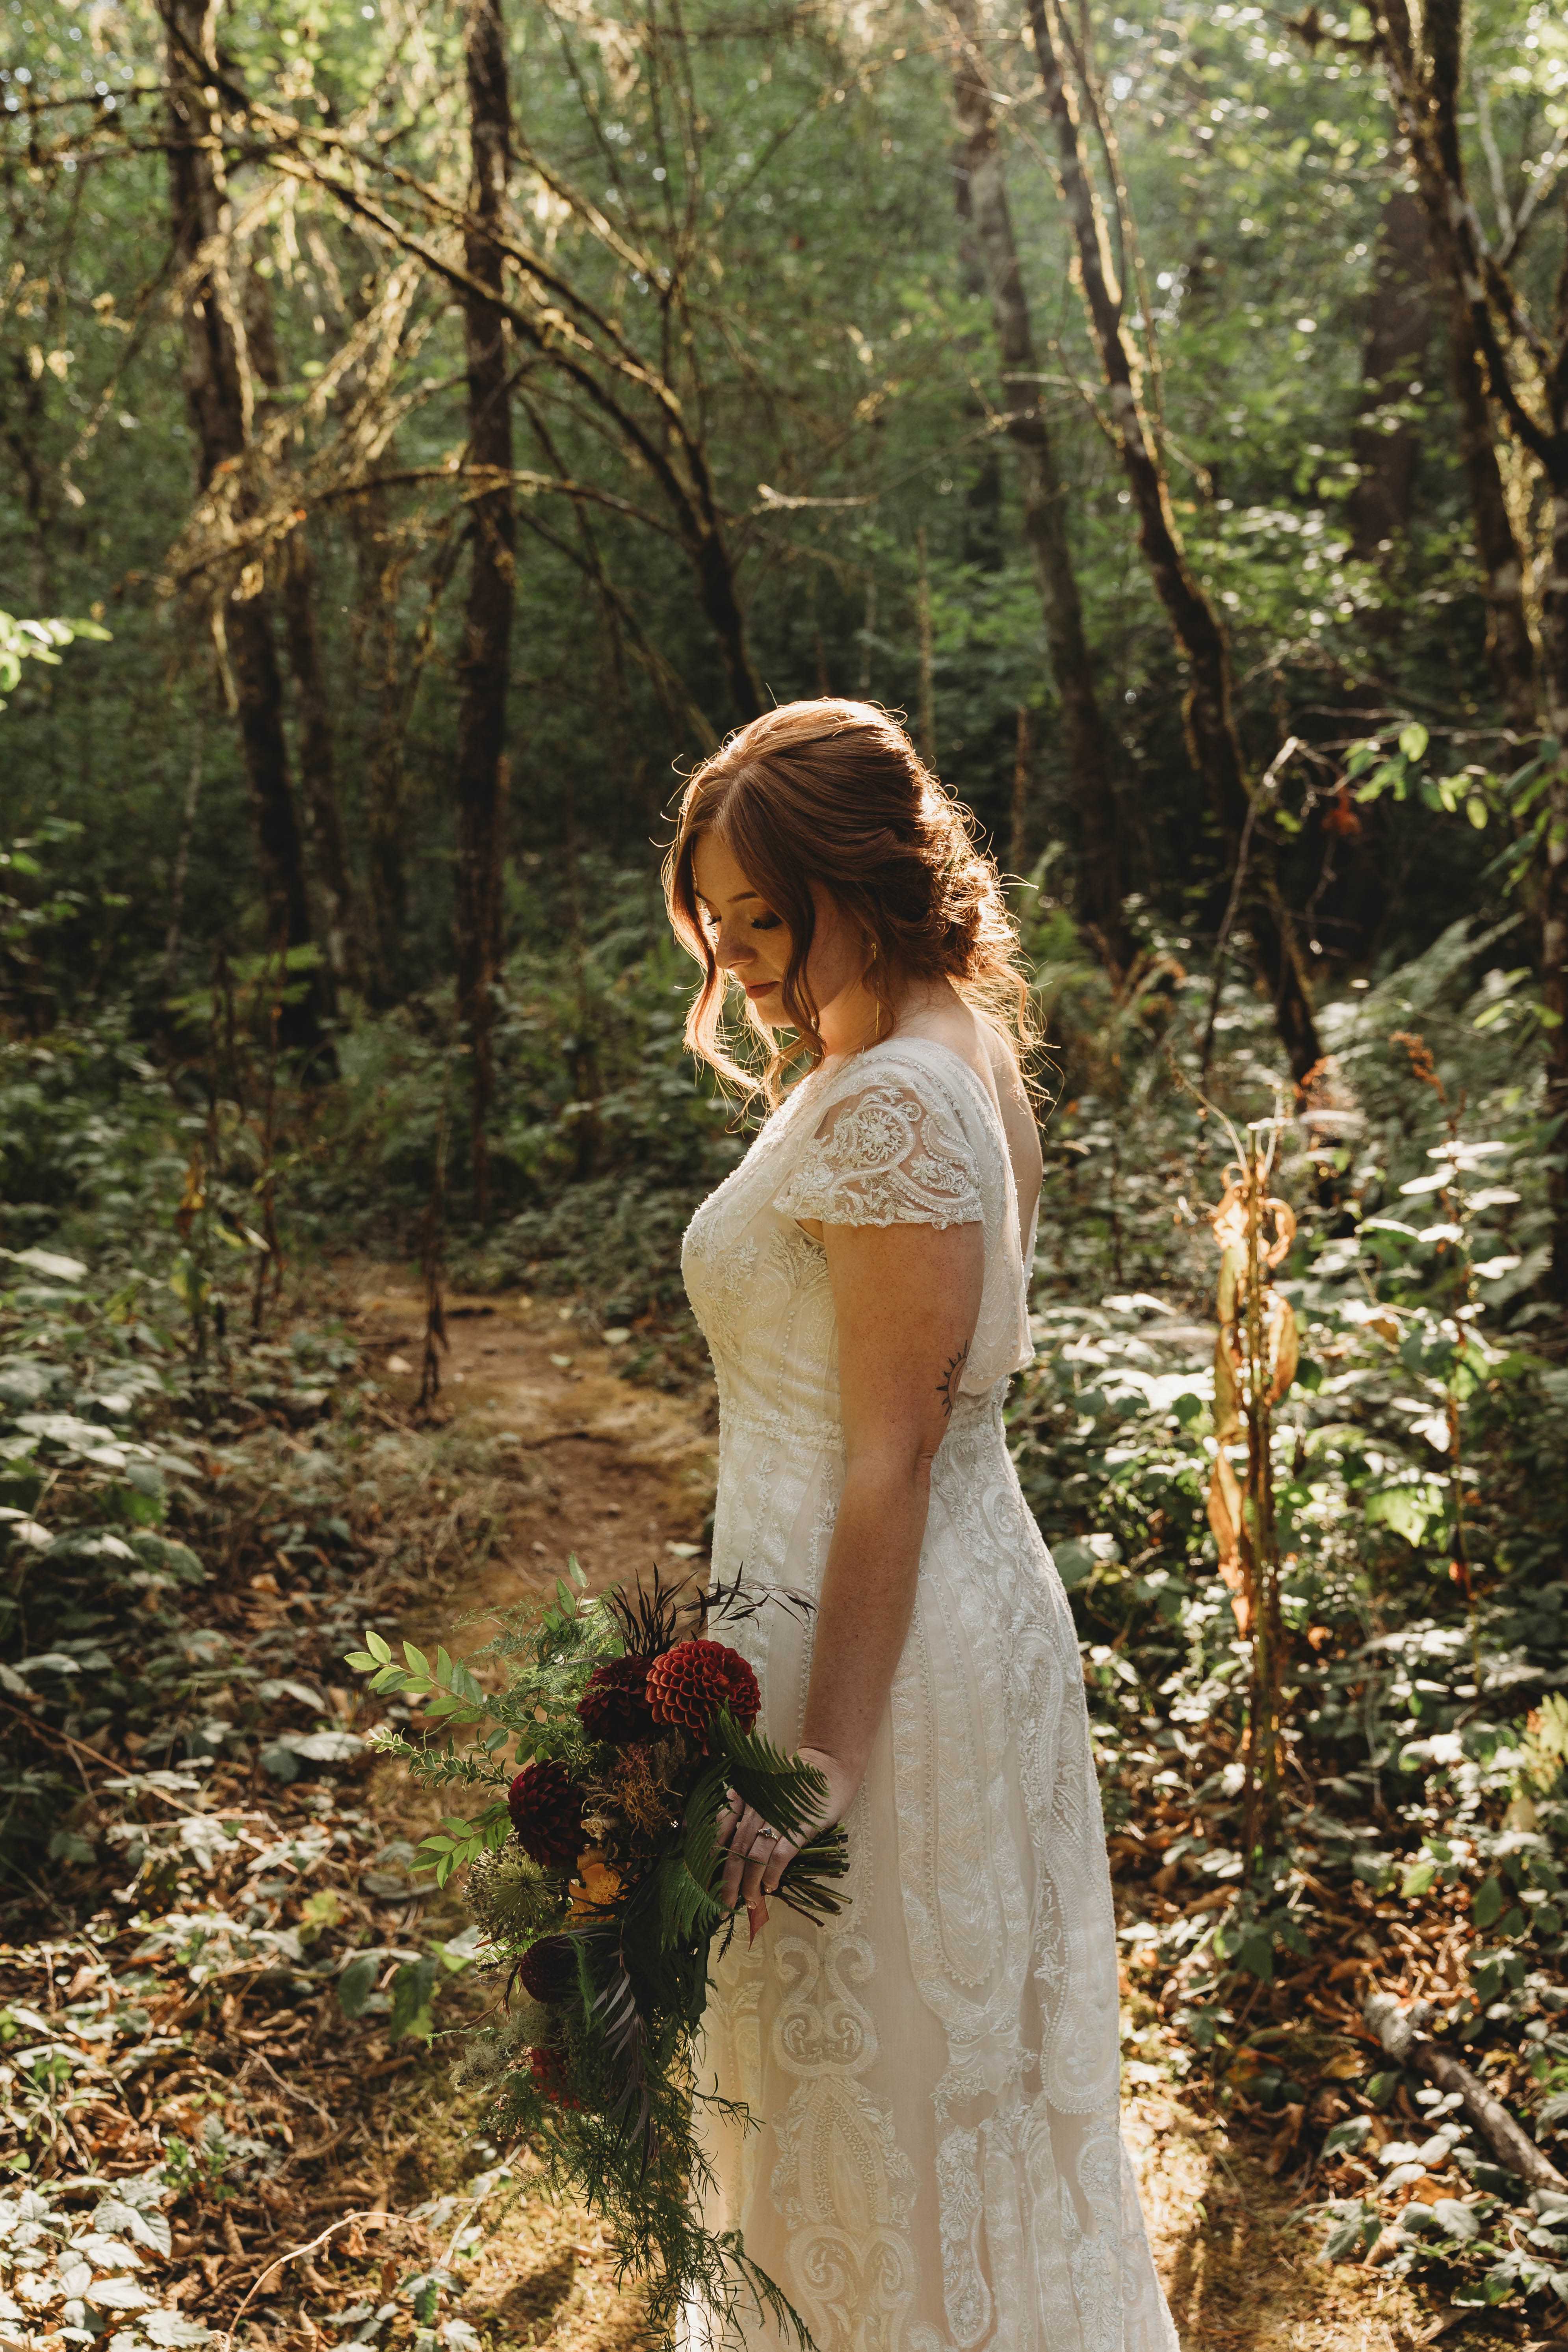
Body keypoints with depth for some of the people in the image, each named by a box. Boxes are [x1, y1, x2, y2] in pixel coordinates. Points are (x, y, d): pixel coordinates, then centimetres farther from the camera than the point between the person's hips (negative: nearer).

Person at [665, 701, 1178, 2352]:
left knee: (879, 2070, 10)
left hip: (877, 1638, -10)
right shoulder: (948, 1054, 7)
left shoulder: (891, 1112, -23)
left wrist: (819, 1763, -22)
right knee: (958, 2054, 24)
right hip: (969, 1599, 10)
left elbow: (890, 1462, -24)